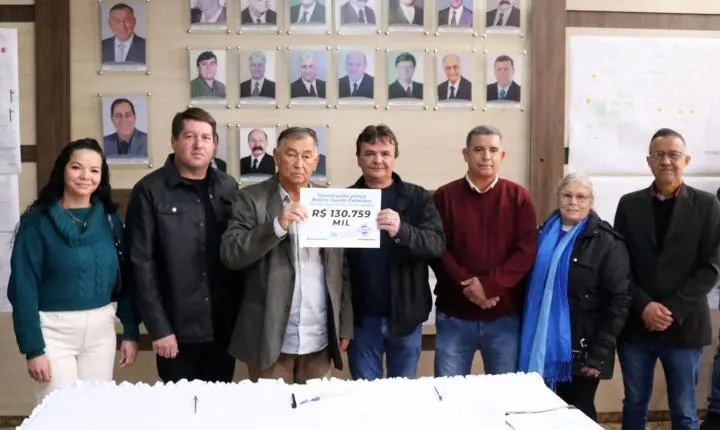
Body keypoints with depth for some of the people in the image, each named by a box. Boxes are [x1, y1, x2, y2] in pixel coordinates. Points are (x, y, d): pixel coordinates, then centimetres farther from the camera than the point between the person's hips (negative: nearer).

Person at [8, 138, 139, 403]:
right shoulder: (38, 220, -8)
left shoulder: (110, 218, 3)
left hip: (101, 328, 4)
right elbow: (24, 287, -10)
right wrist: (33, 348, -13)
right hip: (54, 330, -3)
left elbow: (126, 278, 5)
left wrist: (131, 332, 2)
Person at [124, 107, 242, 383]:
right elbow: (141, 263, -8)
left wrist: (242, 316, 1)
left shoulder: (228, 188, 6)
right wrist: (158, 328, -11)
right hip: (177, 330, -3)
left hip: (223, 328, 4)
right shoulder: (150, 191, -6)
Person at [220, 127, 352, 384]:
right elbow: (230, 255, -12)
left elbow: (342, 268, 8)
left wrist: (345, 327, 6)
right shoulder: (251, 199, -2)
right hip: (270, 338, -3)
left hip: (319, 340, 3)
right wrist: (278, 225, -23)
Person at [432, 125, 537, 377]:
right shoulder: (445, 196, 2)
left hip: (505, 315, 0)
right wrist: (467, 285, -16)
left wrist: (489, 284, -16)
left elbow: (526, 251, -5)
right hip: (454, 314, 0)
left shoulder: (518, 197, 3)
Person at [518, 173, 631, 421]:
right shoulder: (544, 235, 11)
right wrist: (525, 338, 9)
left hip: (580, 350, -5)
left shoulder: (607, 242, -6)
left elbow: (619, 300, -11)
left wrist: (599, 352, -16)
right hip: (541, 347, 5)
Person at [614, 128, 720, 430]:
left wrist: (673, 310, -13)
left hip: (684, 325, -1)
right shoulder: (629, 204, 6)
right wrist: (643, 306, -12)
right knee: (634, 406, 12)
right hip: (635, 324, 2)